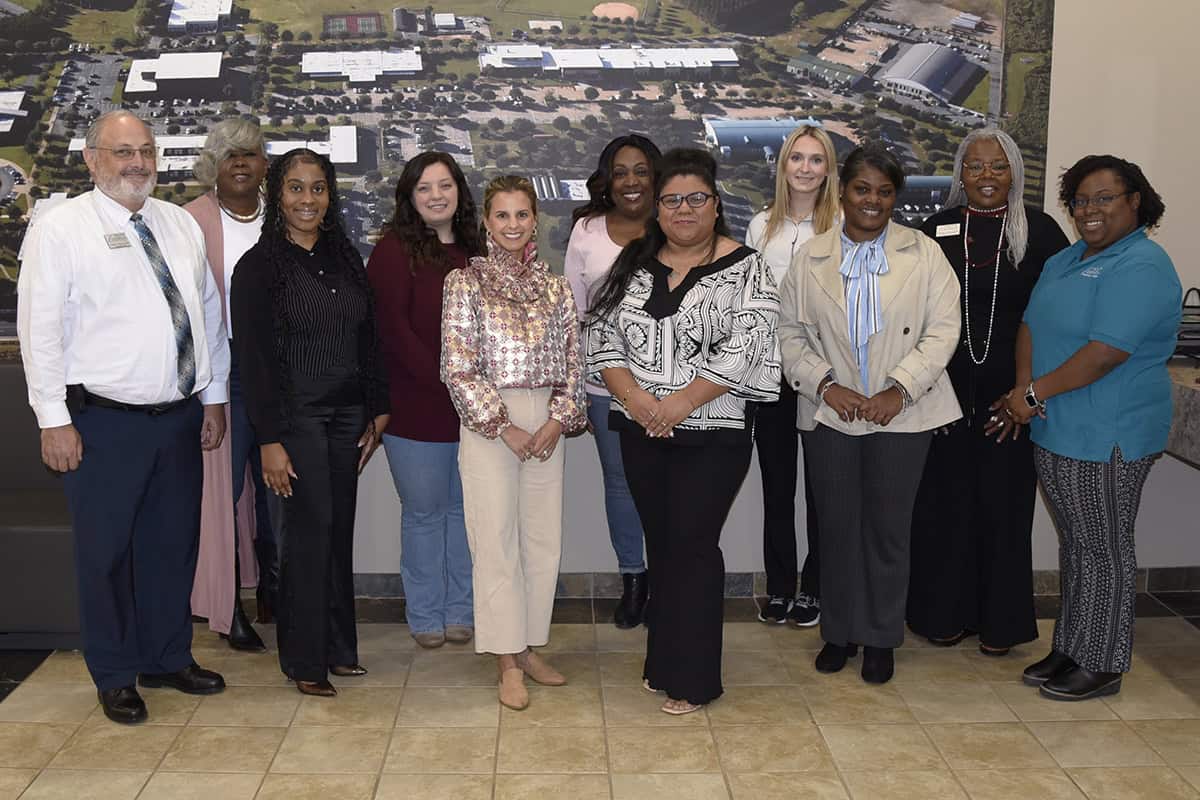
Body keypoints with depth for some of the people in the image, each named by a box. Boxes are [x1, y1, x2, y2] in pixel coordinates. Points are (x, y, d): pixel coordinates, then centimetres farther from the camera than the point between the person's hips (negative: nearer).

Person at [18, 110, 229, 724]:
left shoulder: (181, 225, 10)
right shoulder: (60, 229, -5)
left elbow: (209, 312, 13)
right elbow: (40, 329, -8)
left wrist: (214, 397, 11)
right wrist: (55, 420, -11)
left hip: (181, 416, 5)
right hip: (104, 421, -5)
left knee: (174, 545, 15)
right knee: (107, 551, 6)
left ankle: (169, 658, 32)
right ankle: (115, 677, 23)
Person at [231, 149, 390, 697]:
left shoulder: (345, 259, 11)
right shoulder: (259, 266, -6)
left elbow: (368, 341, 13)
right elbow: (253, 359, -10)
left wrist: (377, 412, 8)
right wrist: (270, 440, -14)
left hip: (348, 415, 5)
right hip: (297, 415, -5)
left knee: (340, 530, 9)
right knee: (310, 531, -4)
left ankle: (338, 648, 21)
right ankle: (305, 659, 10)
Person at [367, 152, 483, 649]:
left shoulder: (474, 250, 9)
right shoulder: (394, 252, -6)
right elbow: (394, 331, -12)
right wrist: (448, 383, -15)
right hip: (416, 408, -4)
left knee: (465, 508, 11)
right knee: (423, 512, 6)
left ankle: (461, 611, 24)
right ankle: (426, 617, 20)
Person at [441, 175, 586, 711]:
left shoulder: (555, 288, 9)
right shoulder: (465, 282, -2)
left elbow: (572, 362, 8)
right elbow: (458, 367, -7)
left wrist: (557, 421, -7)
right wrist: (503, 426, -11)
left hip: (545, 427, 4)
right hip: (487, 425, -4)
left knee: (543, 539, 7)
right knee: (496, 540, -1)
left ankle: (528, 647, 21)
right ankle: (508, 662, 8)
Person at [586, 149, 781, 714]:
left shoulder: (744, 269, -6)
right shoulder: (633, 264, 8)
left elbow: (745, 348, -15)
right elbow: (602, 335, 4)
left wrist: (682, 402, -18)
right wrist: (634, 397, -11)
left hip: (711, 437, -5)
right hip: (642, 434, 5)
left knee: (692, 547, -2)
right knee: (660, 543, 13)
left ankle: (692, 679, 10)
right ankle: (663, 661, 27)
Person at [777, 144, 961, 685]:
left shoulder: (924, 254, 3)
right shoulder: (810, 258, 7)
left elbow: (942, 330, -4)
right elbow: (790, 333, 5)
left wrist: (899, 390, -14)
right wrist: (825, 385, -9)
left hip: (901, 414, -1)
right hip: (830, 413, 1)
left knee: (888, 527, 4)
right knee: (837, 526, 7)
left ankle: (880, 638, 19)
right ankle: (839, 632, 23)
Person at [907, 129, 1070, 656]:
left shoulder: (1039, 231, 1)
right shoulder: (937, 230, 5)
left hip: (1011, 395, -1)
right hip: (948, 390, 1)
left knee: (1005, 501, 6)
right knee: (946, 499, 6)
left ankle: (1001, 620, 20)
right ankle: (946, 613, 20)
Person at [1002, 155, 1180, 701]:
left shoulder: (1142, 268, -16)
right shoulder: (1064, 261, 14)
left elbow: (1105, 353, -24)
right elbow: (1031, 327, 10)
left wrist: (1035, 392, -16)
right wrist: (1023, 390, -8)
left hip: (1108, 439, -8)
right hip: (1056, 431, 8)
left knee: (1103, 552, 3)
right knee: (1074, 546, 17)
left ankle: (1102, 666, 15)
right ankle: (1069, 650, 28)